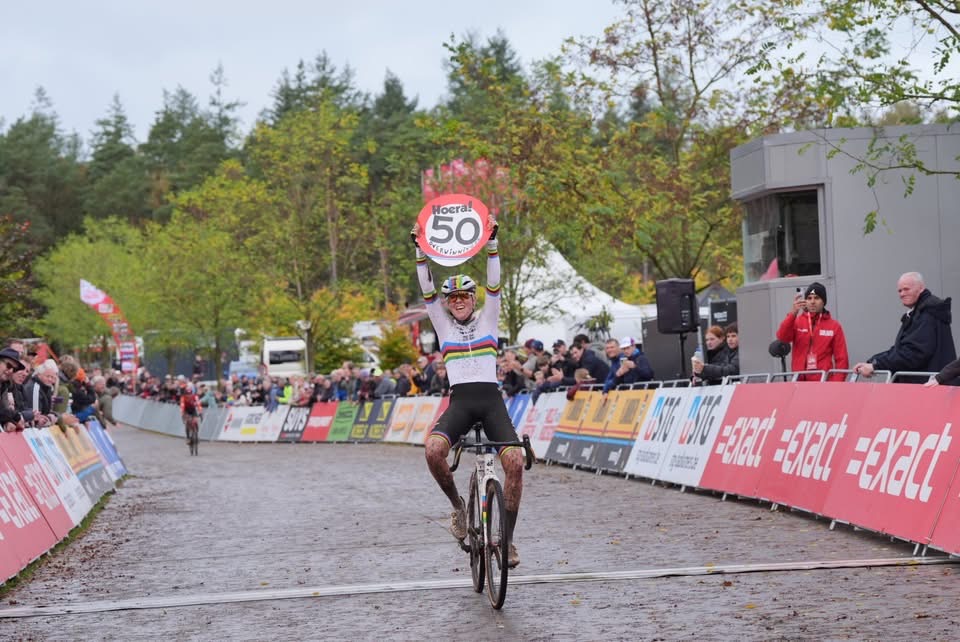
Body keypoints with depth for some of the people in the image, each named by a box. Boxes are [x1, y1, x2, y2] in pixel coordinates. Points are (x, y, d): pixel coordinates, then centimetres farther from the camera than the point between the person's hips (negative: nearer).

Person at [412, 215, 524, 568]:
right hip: (460, 402, 0)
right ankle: (457, 505, -3)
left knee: (515, 461, -21)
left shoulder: (487, 318, 12)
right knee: (433, 450, -30)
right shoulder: (443, 324, 13)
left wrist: (491, 241, -8)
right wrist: (420, 249, -5)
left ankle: (507, 538, -8)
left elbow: (494, 283, 0)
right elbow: (427, 289, 3)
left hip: (491, 400, 0)